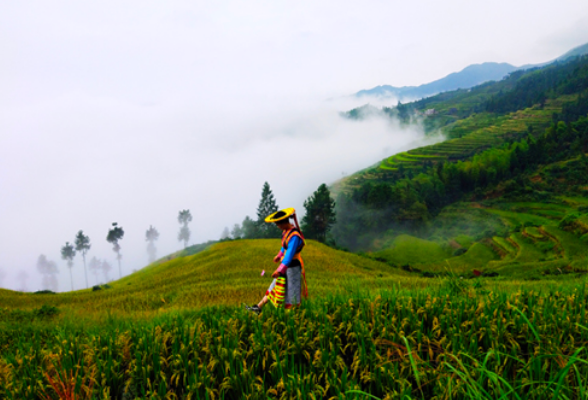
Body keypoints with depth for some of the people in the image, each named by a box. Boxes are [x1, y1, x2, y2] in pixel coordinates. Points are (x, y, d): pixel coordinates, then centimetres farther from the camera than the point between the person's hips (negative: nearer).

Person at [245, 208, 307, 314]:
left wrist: (280, 270, -33)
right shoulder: (287, 230, 2)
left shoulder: (294, 236, -27)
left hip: (293, 267, -9)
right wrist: (279, 256, 36)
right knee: (274, 287, 16)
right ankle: (258, 307, 24)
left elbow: (290, 255, -31)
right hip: (286, 265, 9)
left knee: (292, 293, 1)